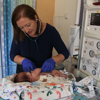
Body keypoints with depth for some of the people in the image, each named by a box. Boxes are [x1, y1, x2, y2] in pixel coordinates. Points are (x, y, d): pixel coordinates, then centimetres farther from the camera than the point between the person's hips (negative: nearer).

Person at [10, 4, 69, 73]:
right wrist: (23, 60, -21)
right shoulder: (19, 34, -11)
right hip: (23, 74, 1)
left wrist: (53, 60, -27)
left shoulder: (50, 31, -15)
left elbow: (65, 53, -8)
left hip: (44, 73, -1)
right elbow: (13, 55, -1)